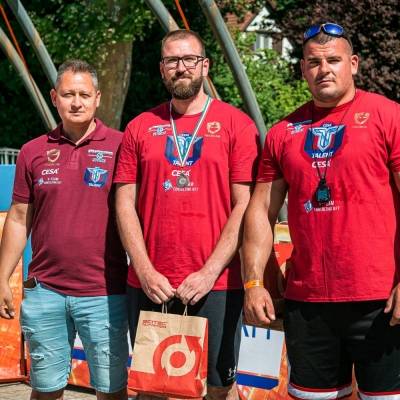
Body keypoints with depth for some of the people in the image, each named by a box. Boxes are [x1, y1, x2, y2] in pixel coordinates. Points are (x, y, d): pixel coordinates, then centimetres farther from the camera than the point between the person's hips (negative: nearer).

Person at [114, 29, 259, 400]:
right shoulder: (140, 128, 9)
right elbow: (125, 204, 5)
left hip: (215, 285, -2)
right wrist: (146, 272, -5)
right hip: (149, 286, 3)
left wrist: (209, 272, -12)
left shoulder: (236, 124, 1)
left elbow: (244, 207, -5)